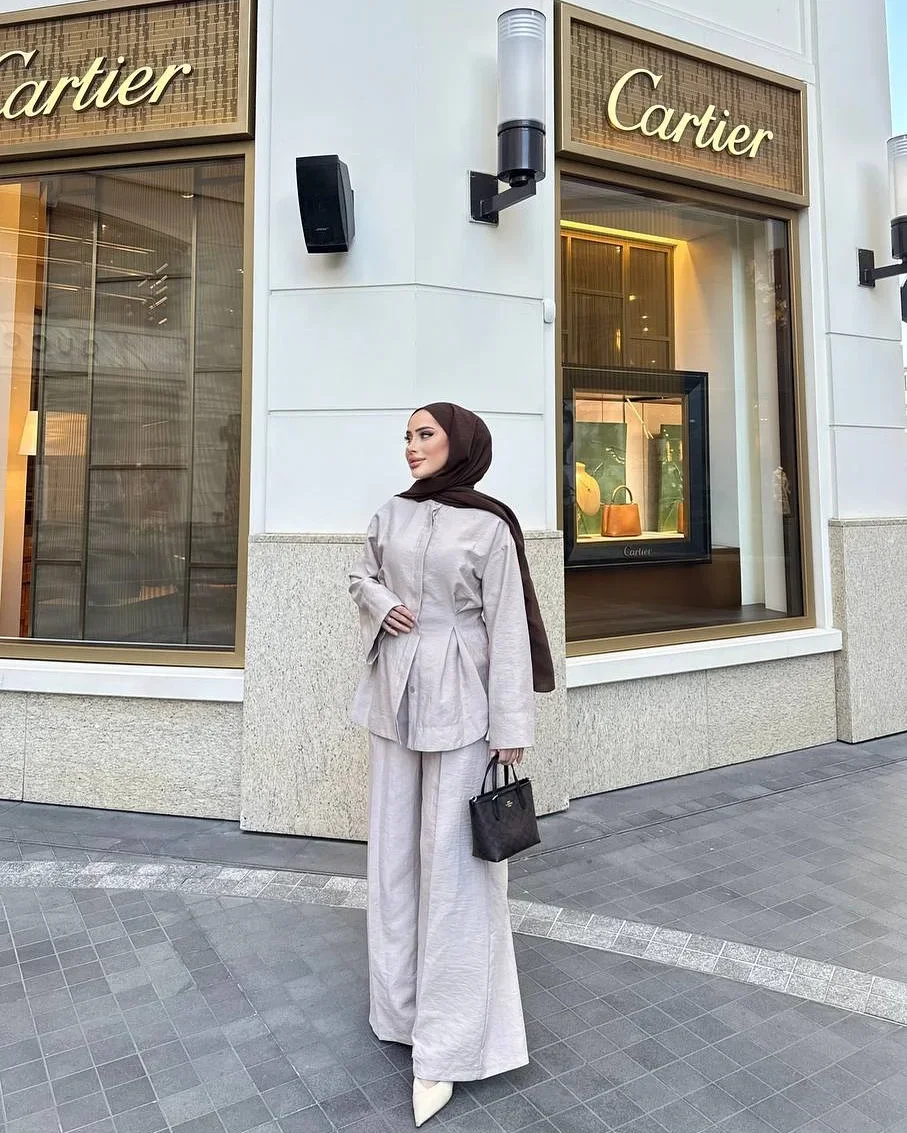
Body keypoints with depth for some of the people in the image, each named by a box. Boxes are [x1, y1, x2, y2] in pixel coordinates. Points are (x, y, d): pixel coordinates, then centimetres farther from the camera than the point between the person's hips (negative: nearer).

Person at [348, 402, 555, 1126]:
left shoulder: (488, 526, -7)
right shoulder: (391, 515, 7)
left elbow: (507, 625, -8)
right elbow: (363, 576, 22)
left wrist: (512, 726, -10)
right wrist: (379, 604, -2)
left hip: (459, 698, -5)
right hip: (395, 692, 5)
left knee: (450, 856, -2)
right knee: (395, 849, 12)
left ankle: (444, 1045, 10)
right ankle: (402, 1005, 31)